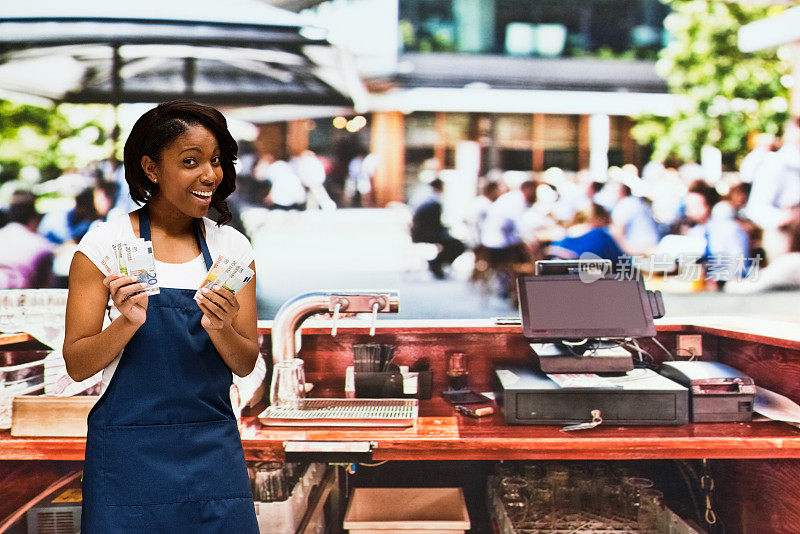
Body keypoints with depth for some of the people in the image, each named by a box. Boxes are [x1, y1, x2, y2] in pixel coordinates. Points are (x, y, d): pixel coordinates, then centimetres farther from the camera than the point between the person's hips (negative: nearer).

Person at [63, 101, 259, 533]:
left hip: (214, 450, 3)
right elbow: (77, 365, -4)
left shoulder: (232, 246, 4)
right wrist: (128, 321, -22)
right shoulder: (106, 243, -5)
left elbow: (246, 364, 4)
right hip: (130, 454, -2)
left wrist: (220, 328, -16)